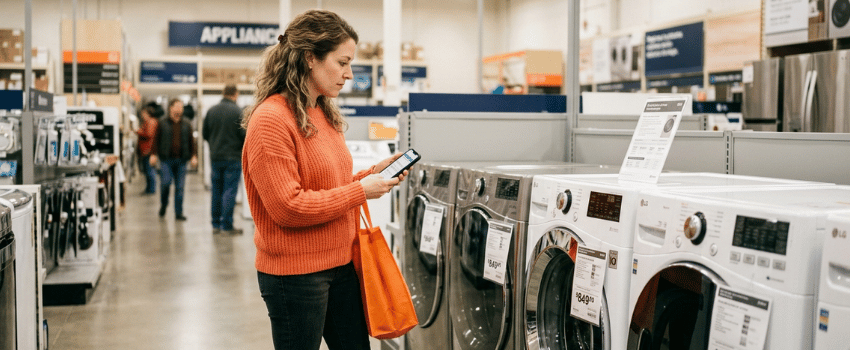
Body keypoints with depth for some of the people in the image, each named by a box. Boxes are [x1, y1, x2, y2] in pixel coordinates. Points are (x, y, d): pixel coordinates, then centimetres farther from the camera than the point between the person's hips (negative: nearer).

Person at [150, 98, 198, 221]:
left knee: (180, 186, 1)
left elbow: (191, 141, 12)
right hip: (166, 159, -2)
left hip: (181, 160, 2)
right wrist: (154, 154, -4)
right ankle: (163, 205, 17)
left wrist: (194, 156, 2)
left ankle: (179, 213, 8)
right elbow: (156, 139, 4)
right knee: (165, 182, -11)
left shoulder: (186, 124, 11)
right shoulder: (162, 123, 4)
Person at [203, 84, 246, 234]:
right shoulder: (238, 112, -12)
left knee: (216, 190, 12)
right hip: (233, 157, -5)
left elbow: (205, 134, 9)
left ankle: (216, 224, 16)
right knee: (230, 191, -1)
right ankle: (227, 225, -1)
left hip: (215, 157, 5)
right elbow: (245, 135, -13)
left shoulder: (211, 111, 3)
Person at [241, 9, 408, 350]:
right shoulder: (271, 119, -18)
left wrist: (372, 174, 2)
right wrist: (360, 191, -17)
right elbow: (288, 207, -22)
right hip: (295, 274, -8)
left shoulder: (324, 114, 10)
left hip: (341, 264, 8)